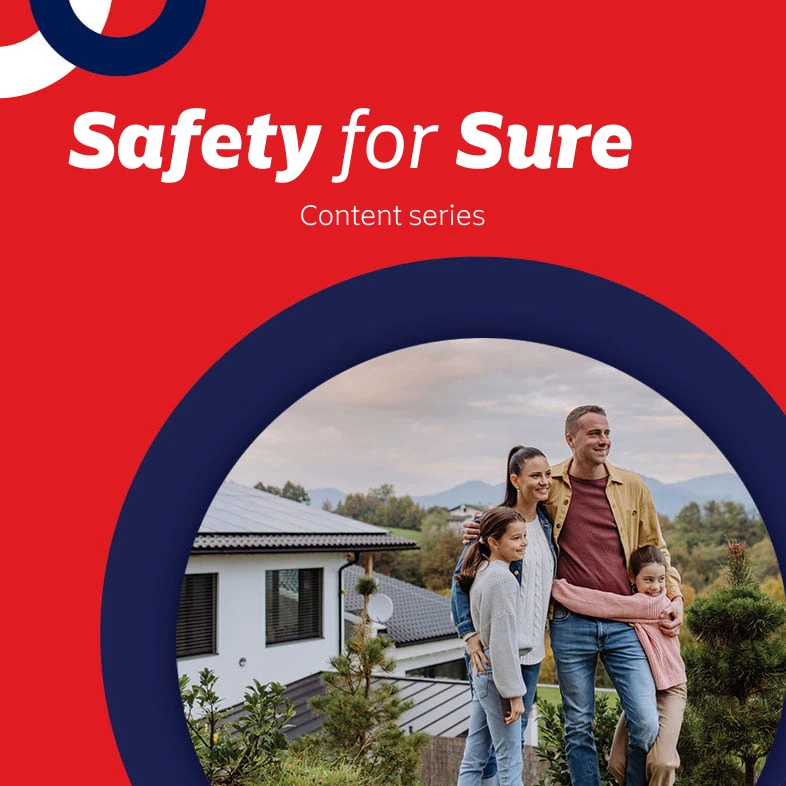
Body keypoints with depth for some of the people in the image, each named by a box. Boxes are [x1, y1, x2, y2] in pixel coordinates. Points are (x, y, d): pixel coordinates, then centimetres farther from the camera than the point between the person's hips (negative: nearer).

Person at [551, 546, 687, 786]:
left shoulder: (658, 603, -17)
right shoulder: (630, 605, 4)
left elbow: (606, 604, -25)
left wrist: (557, 586, -24)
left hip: (669, 690, -5)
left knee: (660, 762, -20)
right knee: (618, 763, -6)